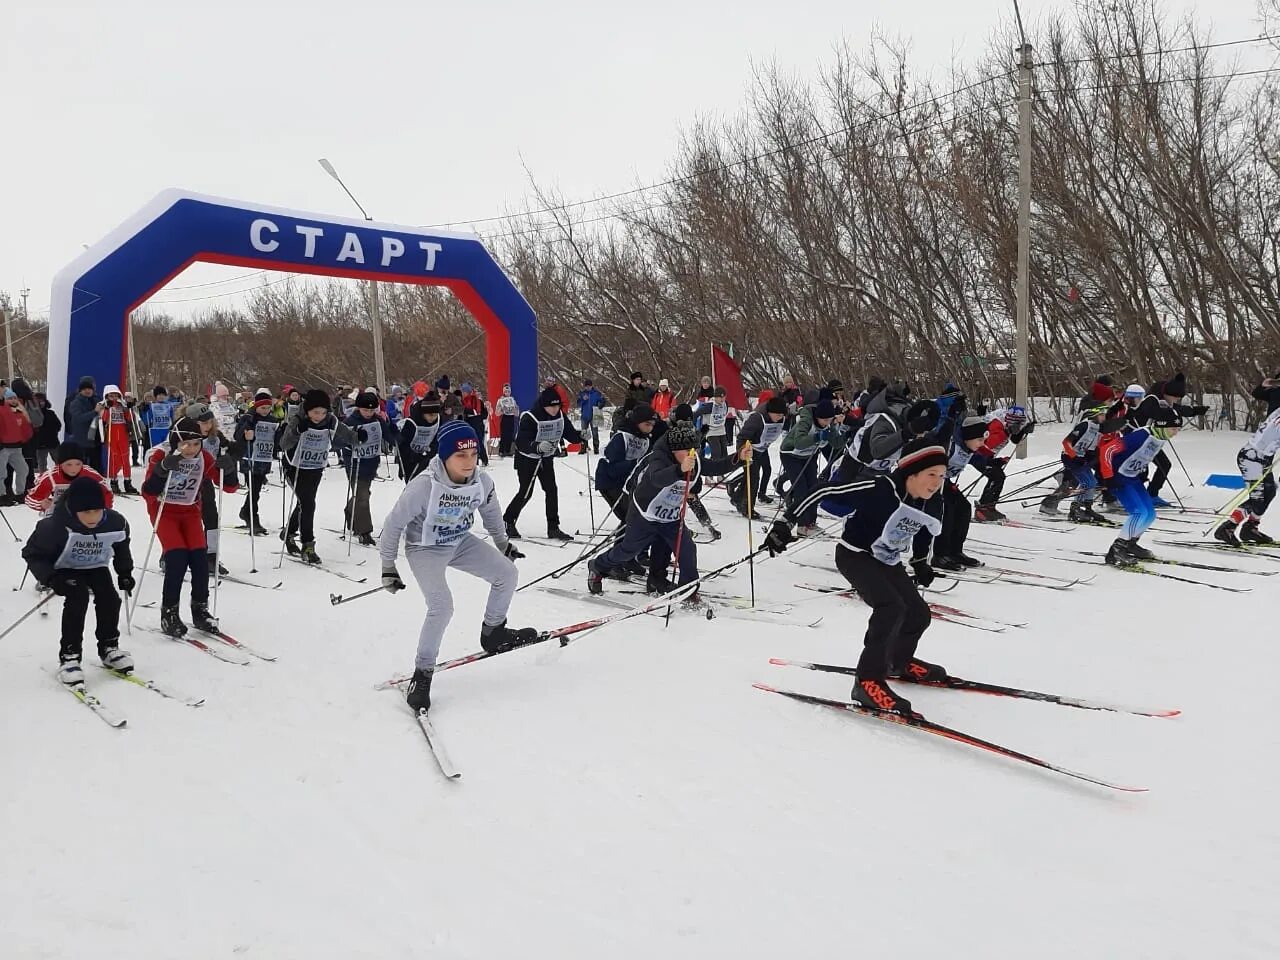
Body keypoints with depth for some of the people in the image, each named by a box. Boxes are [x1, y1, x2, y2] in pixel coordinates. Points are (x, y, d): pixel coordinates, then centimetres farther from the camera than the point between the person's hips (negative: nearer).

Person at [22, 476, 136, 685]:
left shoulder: (115, 523, -22)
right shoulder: (55, 525, -34)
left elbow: (121, 548, 2)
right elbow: (33, 553, -21)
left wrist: (125, 573, -2)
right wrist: (51, 578, -33)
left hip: (95, 568, 3)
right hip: (65, 570, -3)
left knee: (109, 597, -17)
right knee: (78, 597, -27)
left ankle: (109, 648, 6)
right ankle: (69, 656, -17)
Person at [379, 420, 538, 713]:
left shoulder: (482, 480, -17)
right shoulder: (424, 485, -32)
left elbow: (490, 511, 7)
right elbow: (394, 523, -19)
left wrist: (502, 544, 17)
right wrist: (388, 566, -14)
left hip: (461, 542, 6)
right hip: (425, 549, -5)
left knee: (507, 573, -3)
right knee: (442, 607, -22)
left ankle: (493, 633, 19)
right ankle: (423, 673, -3)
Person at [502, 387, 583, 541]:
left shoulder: (560, 416, -9)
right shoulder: (529, 418, -28)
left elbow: (570, 434, -1)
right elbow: (520, 443, -34)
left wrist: (581, 436, -23)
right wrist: (538, 446, -51)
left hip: (546, 458, 6)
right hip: (526, 459, -5)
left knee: (551, 490, -2)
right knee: (526, 492, -5)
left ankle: (553, 528, 5)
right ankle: (508, 522, 14)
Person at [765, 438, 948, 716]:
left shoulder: (933, 506, -8)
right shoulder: (878, 489, -30)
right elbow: (826, 493, -29)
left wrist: (921, 563, 14)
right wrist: (786, 522, -31)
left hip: (888, 563, 8)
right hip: (855, 555, -7)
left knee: (919, 614, 9)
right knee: (892, 608, -26)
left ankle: (899, 661, 40)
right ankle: (868, 681, -19)